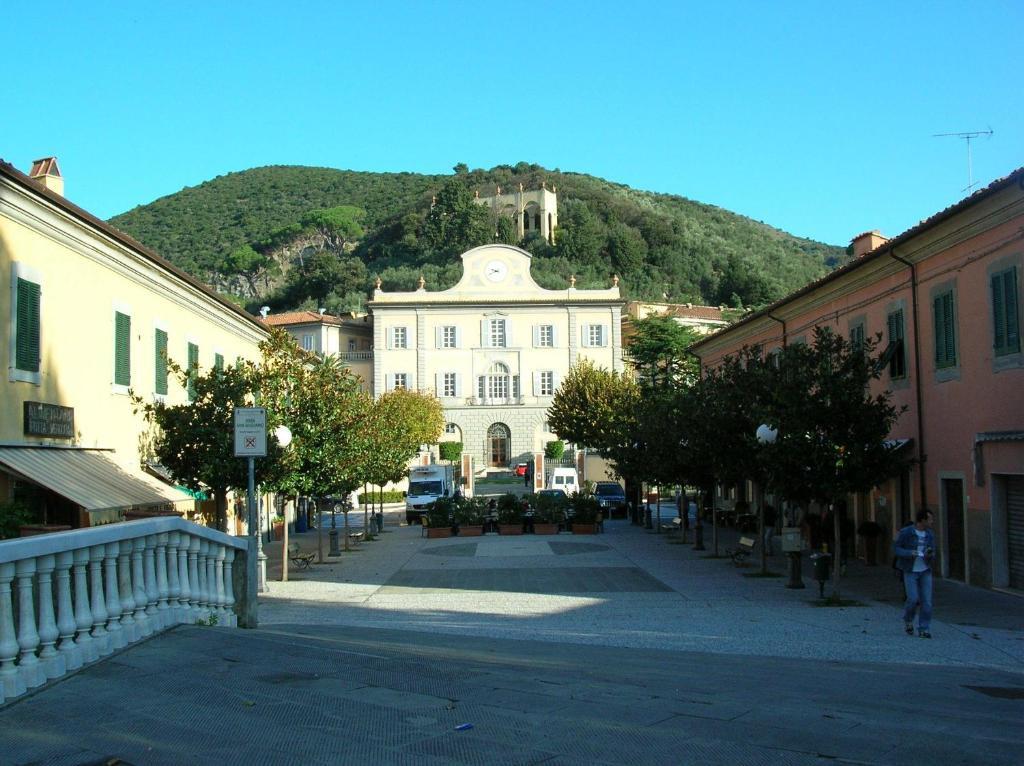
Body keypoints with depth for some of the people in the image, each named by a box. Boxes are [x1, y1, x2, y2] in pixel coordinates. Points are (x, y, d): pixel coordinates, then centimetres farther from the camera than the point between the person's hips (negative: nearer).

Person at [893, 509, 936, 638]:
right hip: (910, 571, -4)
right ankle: (908, 620, 18)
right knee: (913, 599, -12)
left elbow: (932, 556, 7)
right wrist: (909, 553, -24)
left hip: (925, 571, 4)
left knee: (926, 600, -5)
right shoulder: (905, 532, -11)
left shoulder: (930, 535, 2)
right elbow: (896, 549, -6)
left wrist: (929, 555, -18)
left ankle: (924, 630, 4)